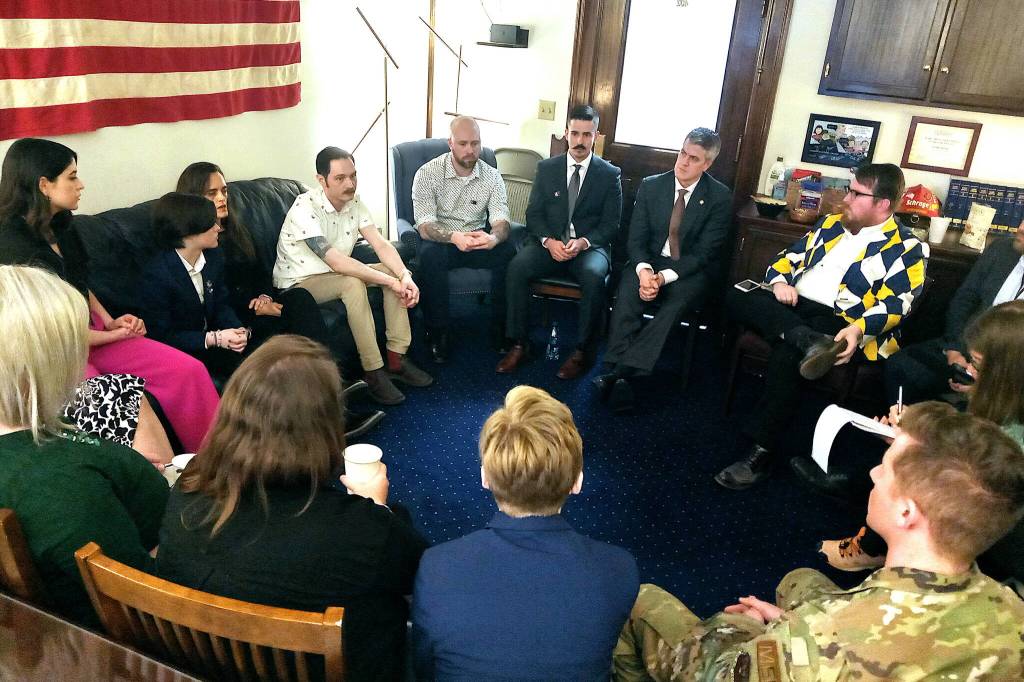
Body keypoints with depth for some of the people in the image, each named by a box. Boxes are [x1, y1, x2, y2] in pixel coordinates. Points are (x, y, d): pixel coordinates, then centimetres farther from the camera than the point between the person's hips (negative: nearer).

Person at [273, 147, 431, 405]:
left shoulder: (354, 202, -2)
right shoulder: (305, 208, -25)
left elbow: (381, 244, -9)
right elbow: (336, 261, -33)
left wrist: (404, 276, -28)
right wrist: (388, 281, -34)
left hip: (338, 274, 8)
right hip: (299, 283, -7)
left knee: (395, 271, -10)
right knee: (353, 284, -35)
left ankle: (397, 358, -9)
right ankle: (373, 372, -28)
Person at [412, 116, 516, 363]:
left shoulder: (492, 176, -1)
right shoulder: (428, 173, -9)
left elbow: (501, 221, -11)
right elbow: (425, 226, -18)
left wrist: (493, 237, -37)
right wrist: (454, 237, -40)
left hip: (478, 239, 3)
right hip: (441, 239, -2)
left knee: (508, 252, -26)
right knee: (430, 255, -36)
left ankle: (501, 331, -12)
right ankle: (437, 335, -23)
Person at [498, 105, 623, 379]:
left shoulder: (610, 174, 3)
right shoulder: (546, 168, 8)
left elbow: (611, 224, 0)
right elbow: (533, 214, 6)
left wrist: (583, 242, -18)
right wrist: (549, 241, -14)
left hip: (590, 246, -2)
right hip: (550, 244, 2)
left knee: (593, 276, -35)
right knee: (517, 266, -27)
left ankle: (582, 352, -21)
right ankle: (518, 345, -19)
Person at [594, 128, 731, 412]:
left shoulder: (720, 197, -4)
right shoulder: (650, 186, 3)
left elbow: (704, 252, -9)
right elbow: (636, 239, 0)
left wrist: (664, 277, -24)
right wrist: (644, 270, -22)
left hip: (692, 269, -2)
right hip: (650, 261, 2)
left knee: (676, 301, -35)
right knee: (627, 293, -31)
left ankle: (619, 374, -40)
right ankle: (618, 372, -36)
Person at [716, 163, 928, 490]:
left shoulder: (906, 249, 4)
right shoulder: (830, 223, 22)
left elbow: (894, 305, -8)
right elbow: (789, 257, 22)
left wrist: (858, 329, -28)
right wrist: (779, 281, -2)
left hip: (838, 324, -6)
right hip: (793, 306, 6)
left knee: (786, 354, -36)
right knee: (736, 296, -21)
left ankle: (760, 454, -28)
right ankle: (810, 343, -38)